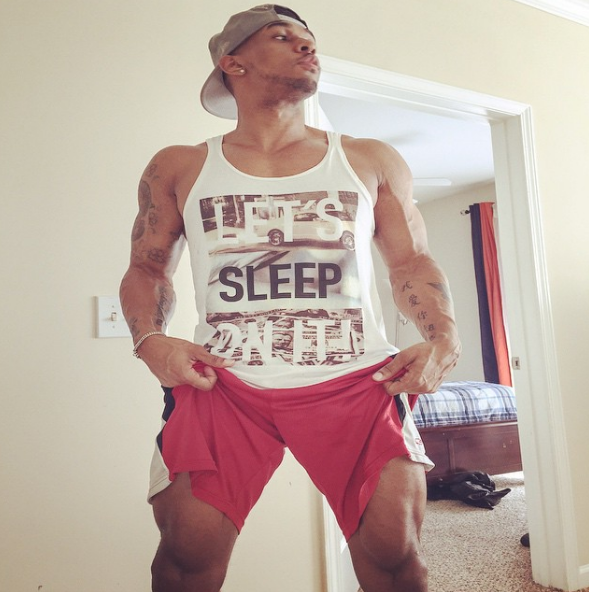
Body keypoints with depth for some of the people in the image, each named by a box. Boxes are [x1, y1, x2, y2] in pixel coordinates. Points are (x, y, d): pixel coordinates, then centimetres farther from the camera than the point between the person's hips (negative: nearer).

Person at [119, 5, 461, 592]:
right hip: (222, 383, 0)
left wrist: (443, 337, -4)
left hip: (355, 382, 1)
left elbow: (411, 262, 14)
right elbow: (147, 268, 16)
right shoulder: (179, 169, 11)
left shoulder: (372, 161, 14)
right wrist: (151, 341, -4)